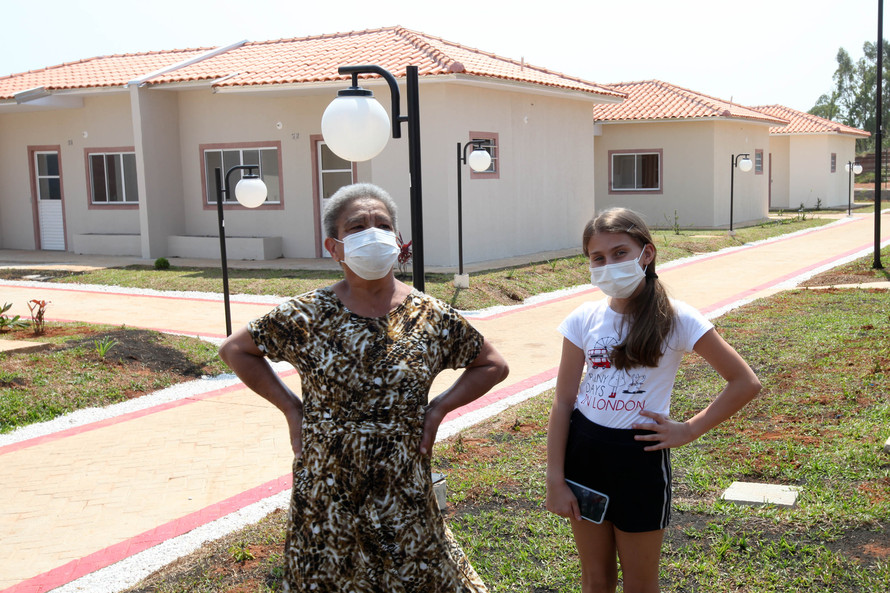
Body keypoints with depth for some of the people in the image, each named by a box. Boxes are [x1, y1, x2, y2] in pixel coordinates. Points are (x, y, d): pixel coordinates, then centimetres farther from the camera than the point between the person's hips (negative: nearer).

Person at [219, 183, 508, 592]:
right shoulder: (308, 315, -7)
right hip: (326, 492, 0)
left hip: (403, 494, 1)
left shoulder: (431, 317, -3)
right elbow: (235, 349, 4)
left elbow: (493, 365, 9)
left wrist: (438, 409, -2)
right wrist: (291, 408, -2)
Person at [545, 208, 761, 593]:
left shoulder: (675, 320, -10)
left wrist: (688, 431, -9)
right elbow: (563, 402, 0)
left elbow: (745, 383, -7)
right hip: (582, 449, 3)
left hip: (639, 455, -3)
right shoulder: (584, 319, -2)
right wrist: (555, 480, -3)